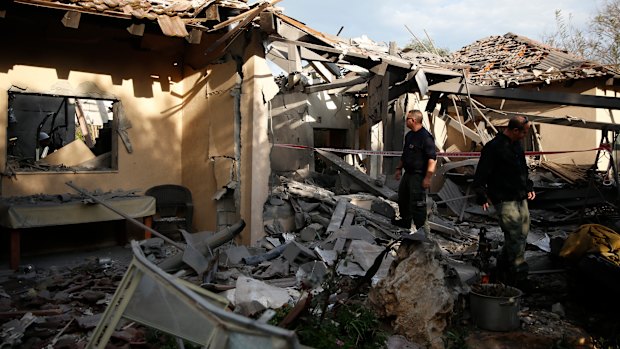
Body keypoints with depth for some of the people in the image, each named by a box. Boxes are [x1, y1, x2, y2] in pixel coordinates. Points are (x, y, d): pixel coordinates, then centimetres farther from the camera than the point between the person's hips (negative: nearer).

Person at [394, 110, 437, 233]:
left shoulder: (425, 137, -19)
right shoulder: (409, 135, 11)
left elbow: (432, 159, -23)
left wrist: (428, 177, -26)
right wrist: (399, 168, 21)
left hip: (418, 175, -10)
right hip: (408, 173, 10)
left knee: (417, 202, -5)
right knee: (402, 198, 21)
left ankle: (422, 228, 9)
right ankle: (405, 222, 40)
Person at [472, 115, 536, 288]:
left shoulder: (517, 145, 15)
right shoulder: (493, 147, -14)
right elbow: (481, 175, -15)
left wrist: (528, 188, 25)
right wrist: (482, 196, -18)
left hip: (521, 199, 9)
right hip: (505, 201, -9)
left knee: (522, 234, 13)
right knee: (515, 237, -9)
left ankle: (503, 270, 27)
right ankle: (519, 276, 1)